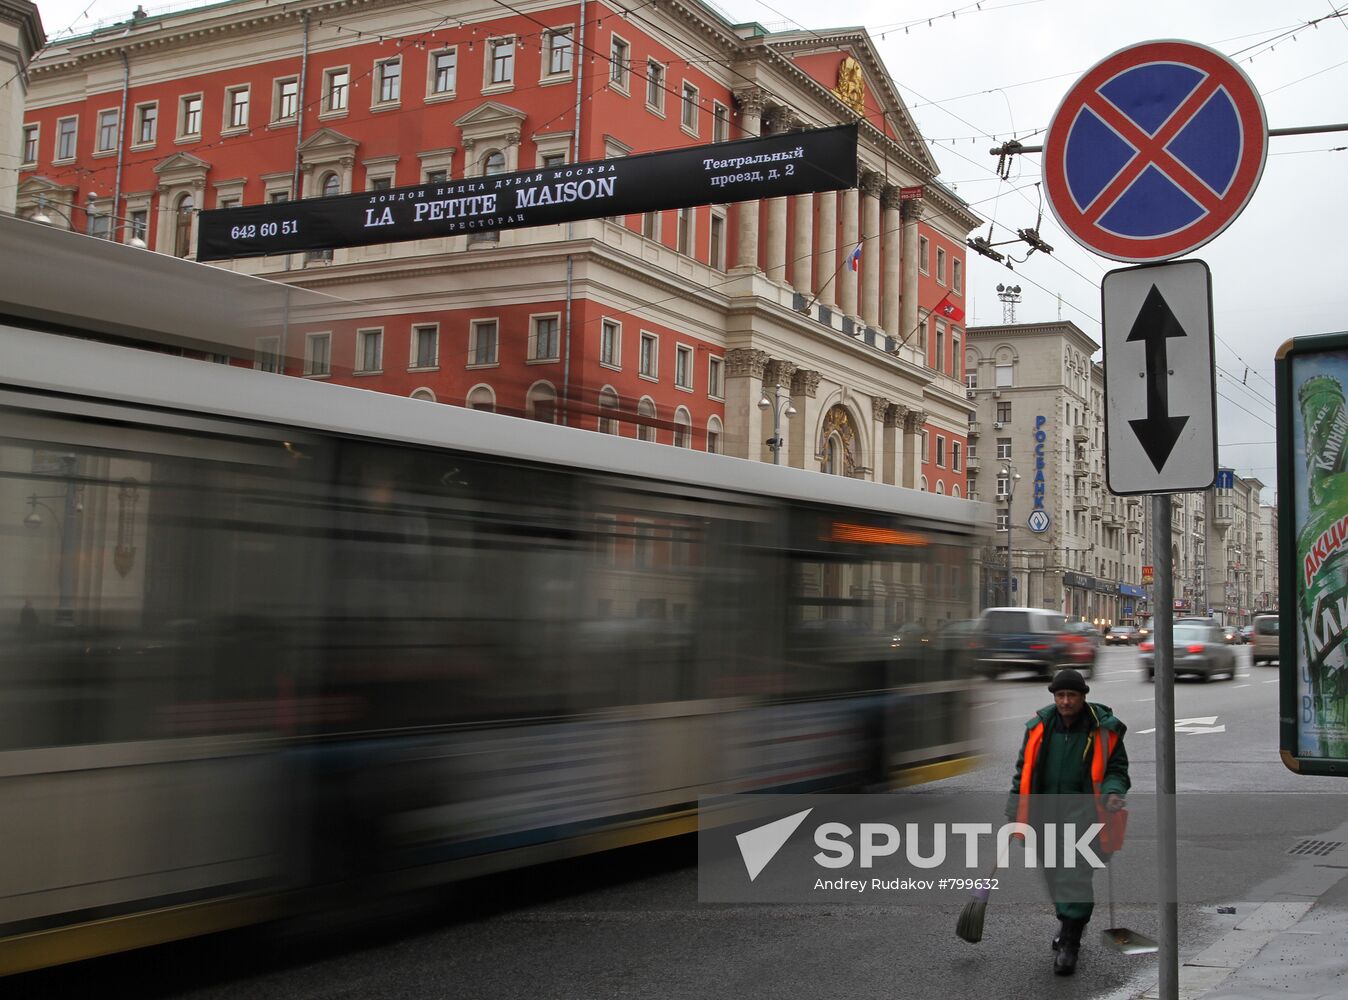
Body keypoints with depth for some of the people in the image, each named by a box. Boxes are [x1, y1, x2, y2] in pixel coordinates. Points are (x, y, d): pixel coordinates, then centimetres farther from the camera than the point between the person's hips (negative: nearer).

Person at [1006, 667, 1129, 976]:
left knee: (1075, 872, -13)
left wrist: (1114, 792, -18)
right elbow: (1024, 768, 13)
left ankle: (1068, 943, -8)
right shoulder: (1040, 725, 4)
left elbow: (1116, 768, 3)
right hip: (1046, 811, 4)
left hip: (1083, 811, -4)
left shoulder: (1104, 728, -4)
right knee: (1053, 872, 13)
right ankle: (1070, 922, 37)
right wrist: (1015, 807, 11)